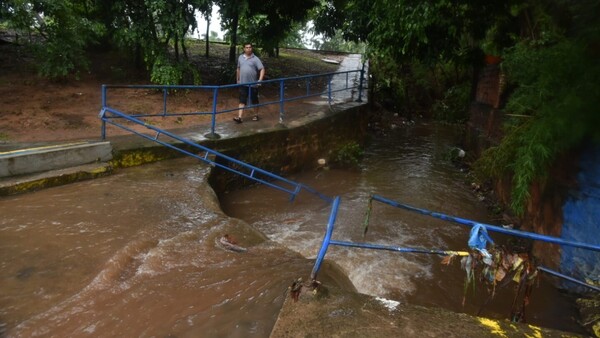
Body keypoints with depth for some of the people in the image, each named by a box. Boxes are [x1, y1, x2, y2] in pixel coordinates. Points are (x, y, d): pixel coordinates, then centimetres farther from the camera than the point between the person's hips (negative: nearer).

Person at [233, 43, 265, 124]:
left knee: (254, 101, 11)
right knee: (242, 101, 0)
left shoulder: (255, 59, -8)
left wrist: (260, 80, -25)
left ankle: (256, 115, 26)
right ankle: (239, 117, -4)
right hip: (243, 84, 3)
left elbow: (262, 69, -13)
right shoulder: (240, 58, 6)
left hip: (253, 84, -3)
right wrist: (237, 79, 19)